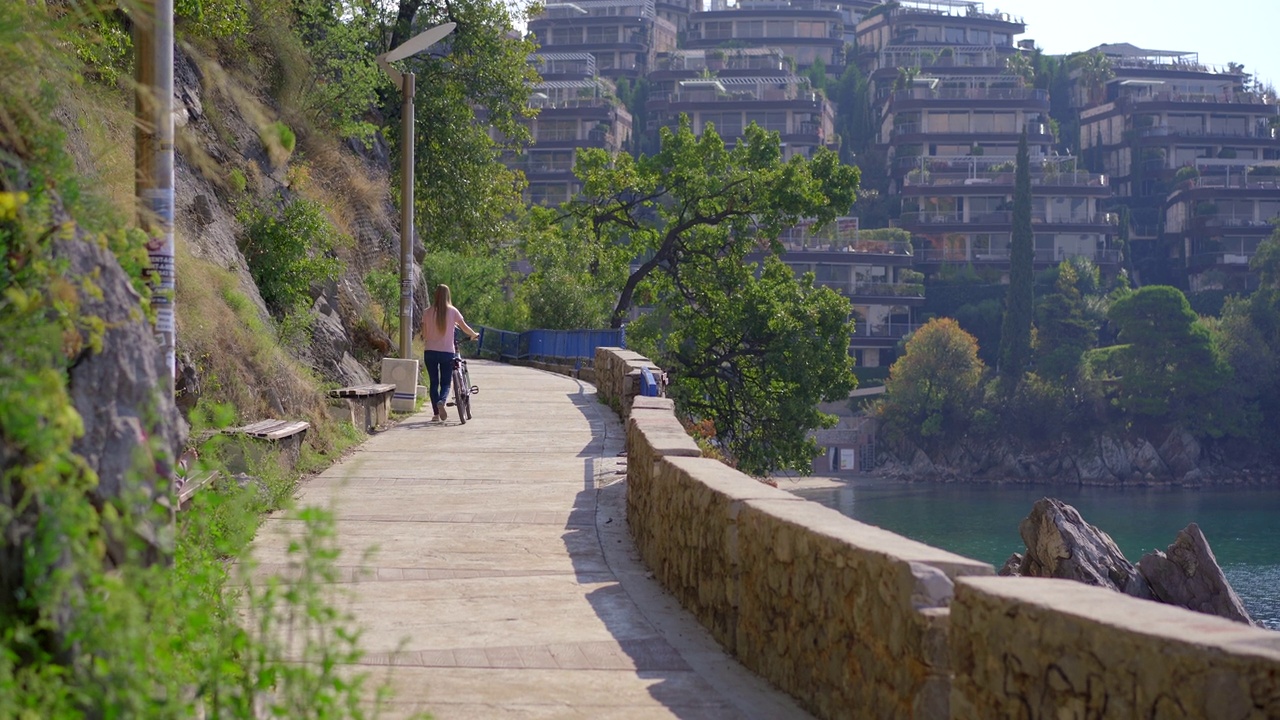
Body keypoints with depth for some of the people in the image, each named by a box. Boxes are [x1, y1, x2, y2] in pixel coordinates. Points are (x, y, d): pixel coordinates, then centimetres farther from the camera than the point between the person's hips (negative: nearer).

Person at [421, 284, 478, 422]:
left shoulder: (428, 312, 0)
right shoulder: (452, 311, -4)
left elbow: (424, 334, 4)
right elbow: (464, 327, 3)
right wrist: (474, 335, 22)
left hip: (430, 351, 1)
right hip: (447, 352, -1)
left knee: (433, 382, 9)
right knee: (445, 383, 6)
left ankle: (436, 414, 4)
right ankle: (441, 401, -25)